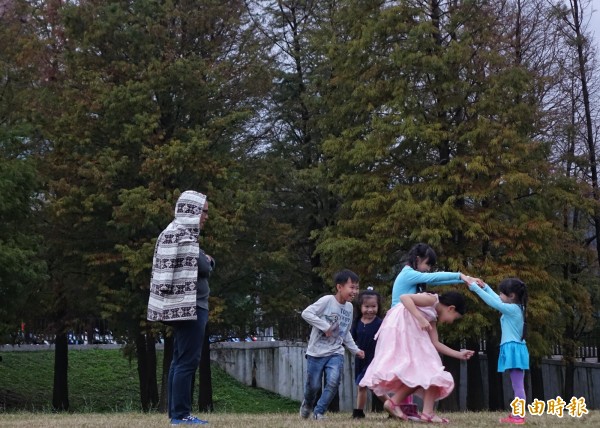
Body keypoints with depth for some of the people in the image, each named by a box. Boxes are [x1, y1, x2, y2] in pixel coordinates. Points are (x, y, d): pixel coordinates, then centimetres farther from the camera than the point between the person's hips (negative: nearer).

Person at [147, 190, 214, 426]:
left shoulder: (173, 232, 15)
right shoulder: (185, 236, -15)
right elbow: (203, 269, -20)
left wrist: (205, 261, 5)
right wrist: (209, 260, 1)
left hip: (181, 305, 10)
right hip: (190, 305, -10)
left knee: (180, 359, 12)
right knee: (188, 360, -8)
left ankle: (176, 411, 16)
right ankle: (181, 414, -7)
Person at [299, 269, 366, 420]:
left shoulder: (349, 307, 8)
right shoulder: (327, 300, -14)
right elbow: (306, 313, -22)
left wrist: (355, 350, 15)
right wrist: (325, 326, -24)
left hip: (336, 353, 4)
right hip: (317, 352, -4)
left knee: (333, 382, -16)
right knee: (313, 385, 6)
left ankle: (319, 411, 1)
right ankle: (308, 404, 40)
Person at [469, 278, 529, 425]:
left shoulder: (512, 309, -15)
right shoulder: (515, 308, 12)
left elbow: (493, 302, -15)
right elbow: (497, 300, 26)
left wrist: (475, 288, -9)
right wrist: (485, 287, 28)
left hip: (514, 349, -10)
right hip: (513, 349, 10)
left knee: (518, 386, -9)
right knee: (517, 386, 11)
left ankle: (519, 417, -9)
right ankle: (516, 415, 15)